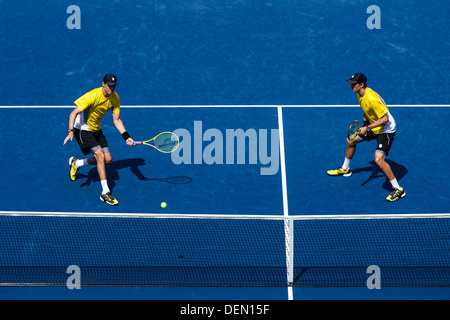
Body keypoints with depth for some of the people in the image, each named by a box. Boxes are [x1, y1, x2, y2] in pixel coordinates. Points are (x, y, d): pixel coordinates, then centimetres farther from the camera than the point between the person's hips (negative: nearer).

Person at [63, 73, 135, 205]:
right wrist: (71, 131, -42)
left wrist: (126, 137, -11)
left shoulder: (115, 98, -8)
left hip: (96, 130, 8)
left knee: (108, 159, 5)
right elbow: (74, 113, -29)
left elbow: (116, 120, 0)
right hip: (82, 129, -8)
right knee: (100, 154, -22)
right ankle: (105, 193, -18)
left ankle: (76, 163, 28)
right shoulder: (92, 96, -28)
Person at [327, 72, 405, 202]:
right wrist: (365, 123, 9)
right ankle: (345, 169, 49)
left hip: (386, 130, -10)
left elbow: (385, 119, -31)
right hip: (373, 126, 10)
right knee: (351, 141, 22)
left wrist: (367, 128, -29)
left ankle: (398, 190, -14)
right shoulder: (360, 94, -3)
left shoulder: (372, 99, -33)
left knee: (379, 159, -24)